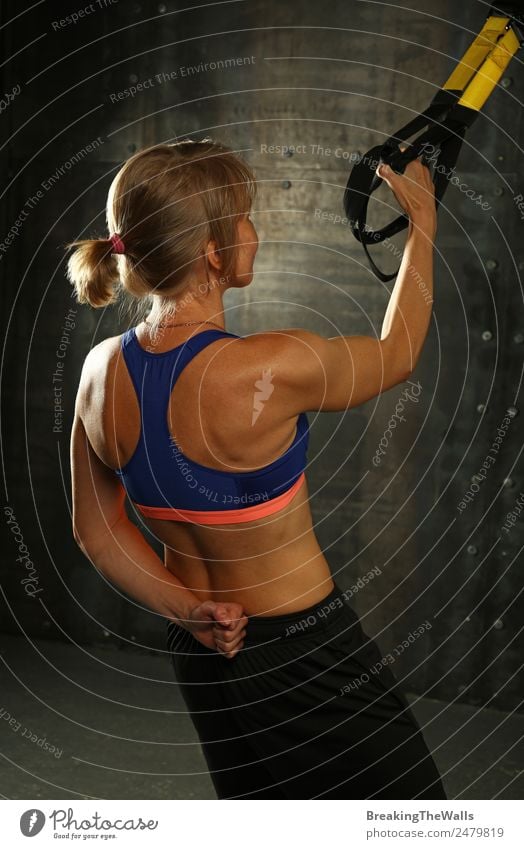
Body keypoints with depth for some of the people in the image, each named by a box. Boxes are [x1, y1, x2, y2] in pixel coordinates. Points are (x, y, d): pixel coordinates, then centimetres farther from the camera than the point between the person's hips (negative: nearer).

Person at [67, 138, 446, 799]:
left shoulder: (101, 371, -9)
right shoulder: (265, 371, -29)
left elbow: (96, 529, 2)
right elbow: (397, 355, -8)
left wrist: (184, 608, -6)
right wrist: (423, 221, 3)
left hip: (202, 653, 6)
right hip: (303, 654, -6)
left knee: (268, 814, 29)